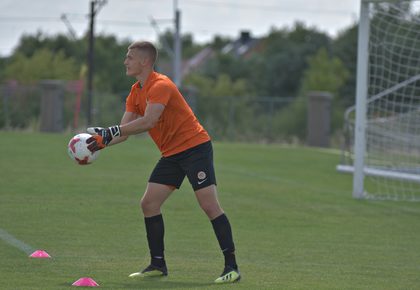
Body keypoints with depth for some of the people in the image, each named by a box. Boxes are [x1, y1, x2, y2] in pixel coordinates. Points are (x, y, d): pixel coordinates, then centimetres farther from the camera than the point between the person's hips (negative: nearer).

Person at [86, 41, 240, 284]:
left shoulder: (160, 86, -19)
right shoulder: (136, 93, 10)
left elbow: (148, 121, -33)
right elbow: (125, 131, 6)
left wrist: (111, 131, -35)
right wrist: (103, 141, -13)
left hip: (195, 147, -9)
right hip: (171, 154, 9)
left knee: (209, 204, -15)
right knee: (149, 203, 2)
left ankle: (232, 267, -13)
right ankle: (158, 265, 10)